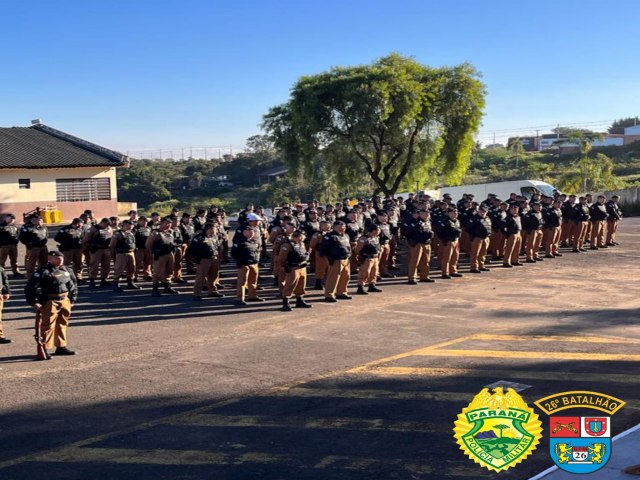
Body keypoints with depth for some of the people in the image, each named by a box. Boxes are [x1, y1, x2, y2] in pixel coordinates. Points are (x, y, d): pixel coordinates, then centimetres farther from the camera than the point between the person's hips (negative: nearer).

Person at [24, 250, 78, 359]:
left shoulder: (67, 270, 10)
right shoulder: (44, 271, -11)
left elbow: (73, 285, 22)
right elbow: (31, 287, -14)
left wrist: (72, 300, 17)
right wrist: (33, 302, -15)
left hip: (65, 301, 7)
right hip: (50, 302, -7)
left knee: (62, 324, 14)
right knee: (48, 326, -6)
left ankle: (61, 347, 26)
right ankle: (45, 349, -1)